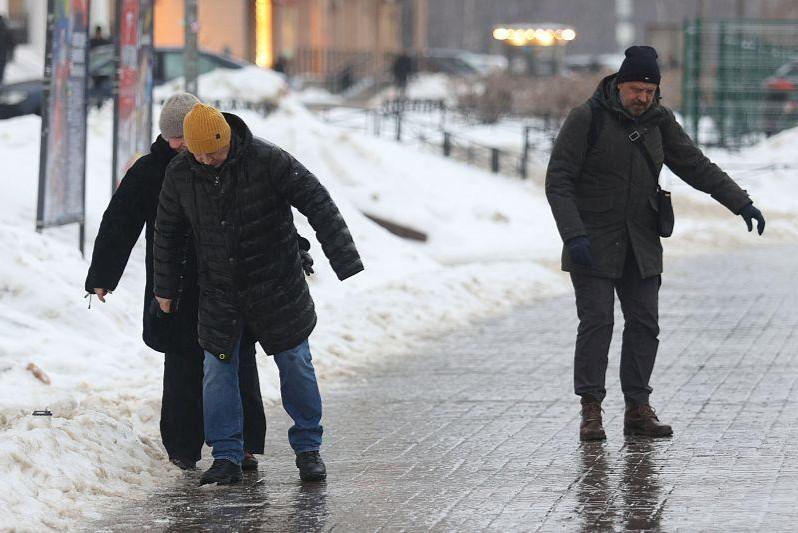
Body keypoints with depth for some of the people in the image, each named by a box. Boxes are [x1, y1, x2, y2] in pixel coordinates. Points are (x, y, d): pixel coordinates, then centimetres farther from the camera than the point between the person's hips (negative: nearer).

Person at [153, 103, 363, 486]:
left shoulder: (268, 161, -18)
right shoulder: (179, 174, -7)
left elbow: (318, 205, -17)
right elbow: (167, 231, 8)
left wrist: (346, 263, -22)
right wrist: (166, 288, 13)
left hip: (276, 288, -2)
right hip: (219, 292, 2)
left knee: (295, 365, 4)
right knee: (218, 370, -1)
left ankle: (308, 448, 18)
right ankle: (226, 457, 6)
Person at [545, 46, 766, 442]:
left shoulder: (658, 121, 4)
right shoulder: (587, 119, -11)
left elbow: (696, 166, 7)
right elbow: (558, 181, -12)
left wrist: (741, 204, -3)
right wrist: (574, 235, -23)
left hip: (640, 244, 5)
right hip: (593, 243, -5)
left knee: (644, 324, 2)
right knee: (596, 322, -10)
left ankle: (638, 409, 9)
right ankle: (591, 412, -5)